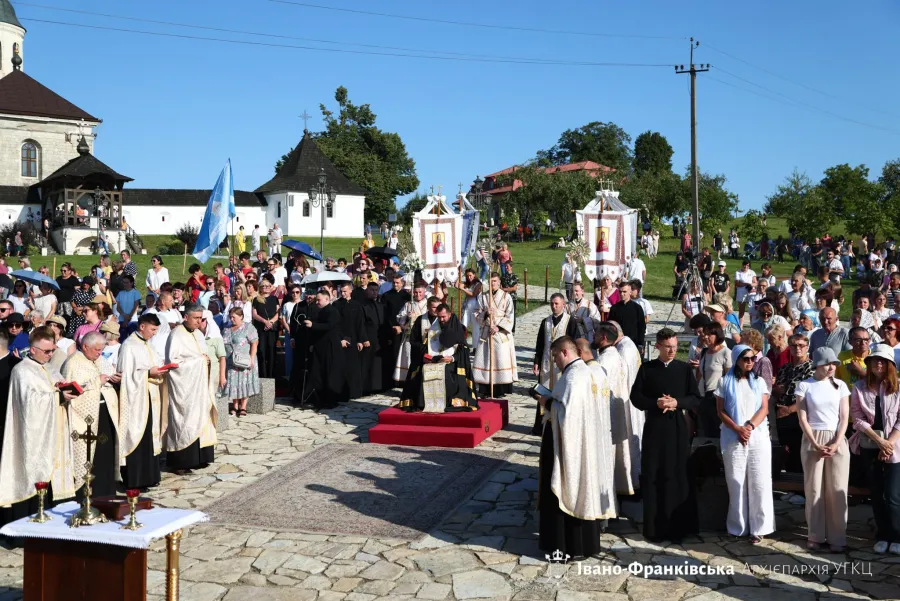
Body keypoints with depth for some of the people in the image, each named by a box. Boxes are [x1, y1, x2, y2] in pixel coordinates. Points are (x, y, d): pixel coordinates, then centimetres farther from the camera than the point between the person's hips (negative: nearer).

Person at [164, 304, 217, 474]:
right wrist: (198, 361, -15)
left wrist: (206, 360, 0)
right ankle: (180, 462, 1)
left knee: (201, 420, 8)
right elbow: (172, 361, -18)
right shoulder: (176, 335, -12)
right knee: (185, 422, -5)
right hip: (184, 387, -8)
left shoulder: (198, 334, 12)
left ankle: (198, 457, 15)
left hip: (200, 385, 8)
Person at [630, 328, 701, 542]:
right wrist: (656, 403, -13)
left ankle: (678, 526, 12)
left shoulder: (684, 368, 4)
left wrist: (677, 402, -14)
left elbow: (696, 399, 3)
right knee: (652, 477, 1)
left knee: (678, 477, 2)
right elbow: (636, 397, 2)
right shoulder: (646, 368, 3)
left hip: (678, 428, 0)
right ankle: (654, 527, 10)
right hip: (654, 428, 0)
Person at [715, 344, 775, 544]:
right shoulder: (725, 382, 6)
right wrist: (738, 429, -11)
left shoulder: (759, 381, 11)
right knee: (737, 483, 0)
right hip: (733, 438, -1)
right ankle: (739, 527, 7)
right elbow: (720, 411, 1)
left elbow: (764, 409, 3)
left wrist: (750, 426, -12)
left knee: (759, 483, -2)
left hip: (758, 437, 1)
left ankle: (758, 527, 3)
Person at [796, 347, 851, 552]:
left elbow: (844, 417, 2)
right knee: (813, 489, 2)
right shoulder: (804, 386, 0)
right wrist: (815, 444, -10)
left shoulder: (840, 385, 5)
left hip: (837, 440, 1)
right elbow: (802, 418, -3)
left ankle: (837, 537, 8)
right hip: (812, 440, -1)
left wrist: (835, 444, -10)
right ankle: (815, 536, 12)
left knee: (837, 490, 1)